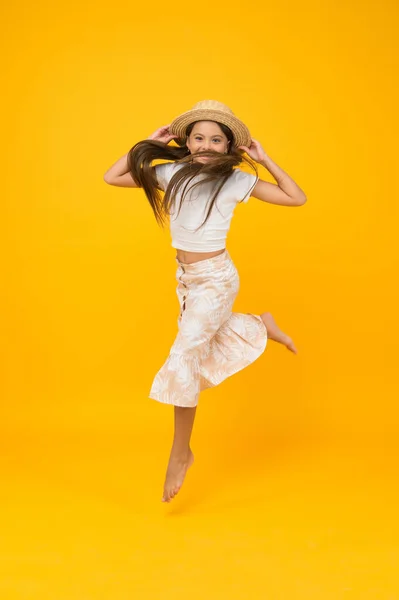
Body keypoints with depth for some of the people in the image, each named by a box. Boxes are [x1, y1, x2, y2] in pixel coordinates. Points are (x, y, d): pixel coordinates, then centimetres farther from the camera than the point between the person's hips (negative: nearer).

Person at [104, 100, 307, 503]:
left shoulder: (236, 181, -8)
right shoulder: (171, 173, 0)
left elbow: (297, 198, -6)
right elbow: (112, 177, 1)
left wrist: (265, 161, -9)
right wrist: (149, 144, -2)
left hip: (215, 278, -5)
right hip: (185, 276, 6)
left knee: (183, 358, -10)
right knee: (208, 341, 20)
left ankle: (181, 452, 6)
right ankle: (262, 325, 45)